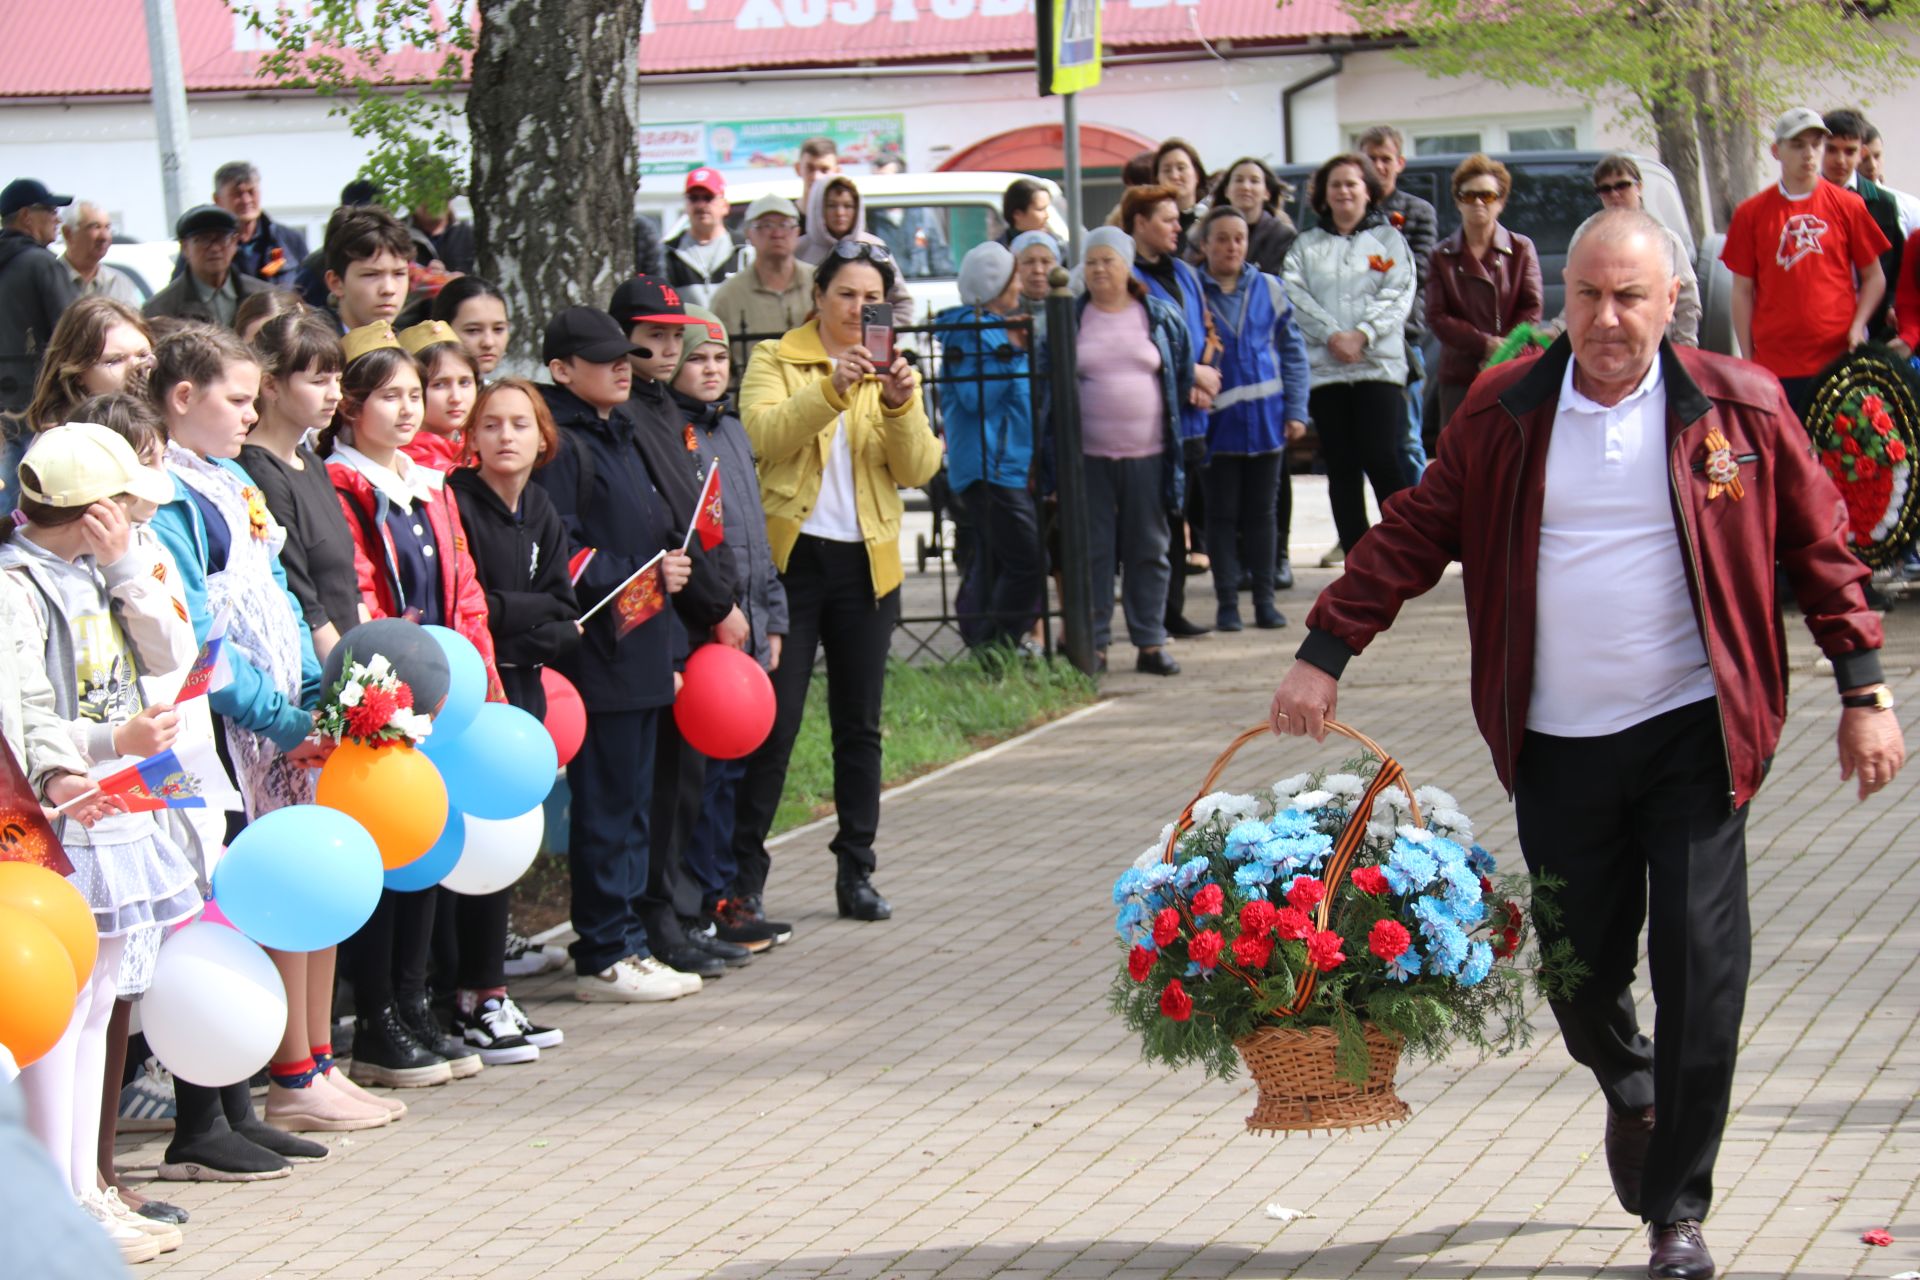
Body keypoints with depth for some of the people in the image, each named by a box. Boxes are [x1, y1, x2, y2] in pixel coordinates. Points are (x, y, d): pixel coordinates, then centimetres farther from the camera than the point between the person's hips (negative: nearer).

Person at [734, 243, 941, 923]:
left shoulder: (892, 372, 12)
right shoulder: (776, 360, 3)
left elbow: (917, 470, -1)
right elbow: (763, 436, -17)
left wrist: (901, 407, -18)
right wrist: (832, 389, -28)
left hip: (867, 563, 4)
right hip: (791, 558, -3)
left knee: (860, 726, 8)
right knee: (774, 721, -6)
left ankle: (856, 874, 16)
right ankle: (744, 874, 1)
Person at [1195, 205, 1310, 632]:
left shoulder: (1269, 289, 5)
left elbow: (1293, 352, 8)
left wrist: (1296, 410, 2)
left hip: (1266, 418, 2)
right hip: (1218, 421, -2)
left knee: (1263, 513, 8)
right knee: (1222, 514, 4)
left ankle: (1265, 600, 15)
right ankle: (1227, 602, 10)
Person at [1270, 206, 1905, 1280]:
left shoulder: (1740, 408, -3)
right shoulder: (1504, 414, 1)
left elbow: (1820, 549, 3)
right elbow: (1415, 534, 5)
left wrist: (1864, 690, 1)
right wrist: (1326, 652, 0)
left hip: (1693, 732, -2)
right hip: (1559, 744, 2)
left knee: (1702, 966, -8)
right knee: (1580, 971, 8)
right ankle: (1630, 1092, 44)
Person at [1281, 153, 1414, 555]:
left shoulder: (1388, 239, 11)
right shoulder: (1306, 245, 15)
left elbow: (1399, 295, -1)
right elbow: (1296, 296, 1)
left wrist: (1362, 335, -14)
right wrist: (1332, 335, -13)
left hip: (1379, 363, -2)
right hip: (1323, 367, 3)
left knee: (1382, 459, -13)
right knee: (1341, 467, 3)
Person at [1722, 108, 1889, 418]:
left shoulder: (1847, 206, 5)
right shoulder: (1751, 213, 4)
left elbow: (1874, 278, 10)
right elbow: (1743, 291, 7)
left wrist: (1857, 327, -6)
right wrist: (1747, 359, 3)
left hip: (1837, 359, 0)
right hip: (1774, 365, 0)